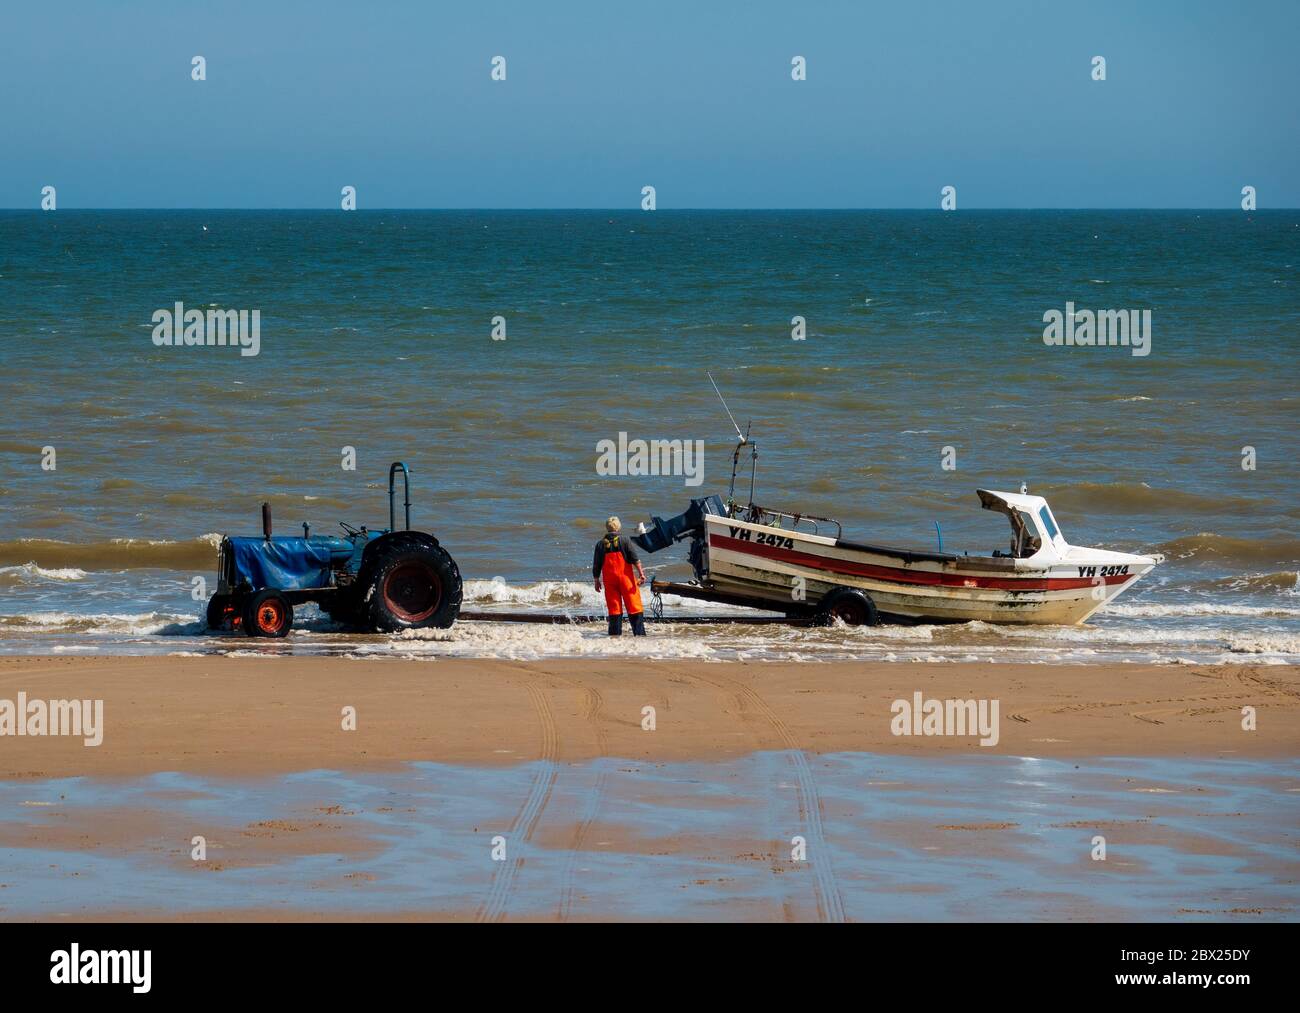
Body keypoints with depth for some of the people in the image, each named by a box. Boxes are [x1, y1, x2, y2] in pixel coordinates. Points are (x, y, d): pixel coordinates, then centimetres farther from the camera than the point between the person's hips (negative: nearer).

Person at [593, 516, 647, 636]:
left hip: (609, 579, 2)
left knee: (614, 607, 6)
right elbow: (635, 558, -8)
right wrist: (641, 573, -6)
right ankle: (639, 632, -6)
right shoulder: (624, 540, -3)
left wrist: (597, 580, 15)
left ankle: (615, 633, 2)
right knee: (634, 607, 0)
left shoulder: (601, 544, 5)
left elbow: (596, 565, 8)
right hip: (625, 577, -2)